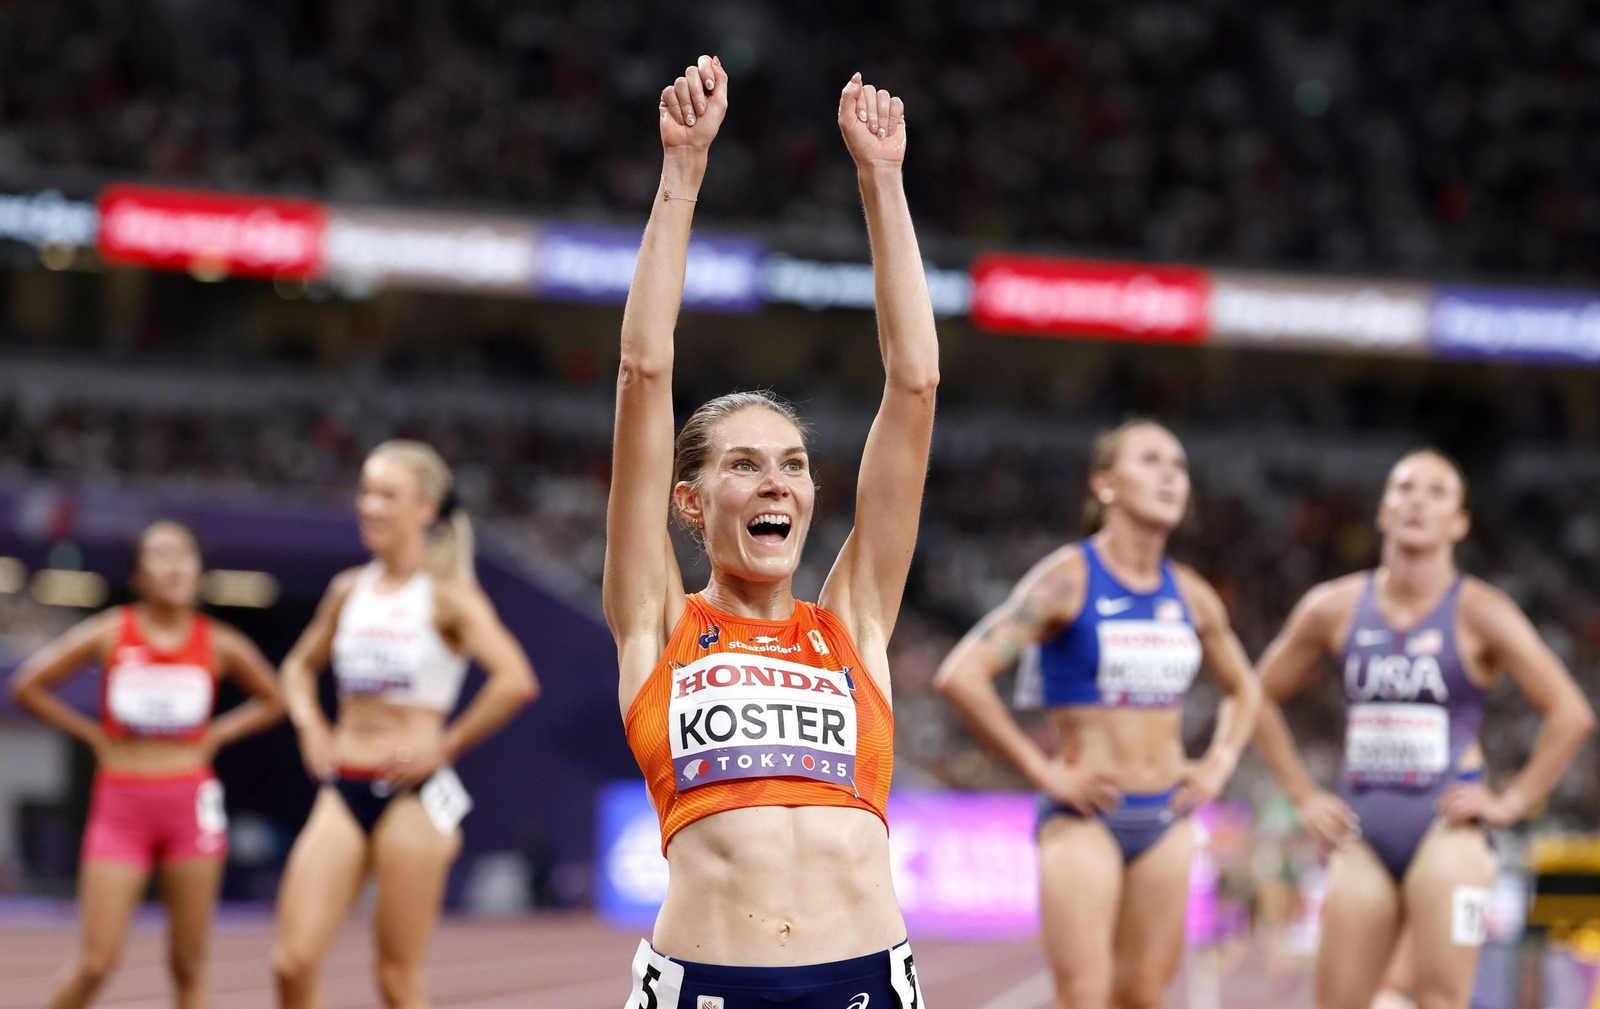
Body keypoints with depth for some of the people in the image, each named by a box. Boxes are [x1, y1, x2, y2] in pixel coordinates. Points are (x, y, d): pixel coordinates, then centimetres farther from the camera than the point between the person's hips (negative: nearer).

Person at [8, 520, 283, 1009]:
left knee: (189, 965, 4)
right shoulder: (109, 634, -2)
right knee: (95, 964, -4)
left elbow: (271, 701, 17)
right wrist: (92, 734, 1)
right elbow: (28, 685, 5)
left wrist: (217, 735, 5)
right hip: (120, 803, -1)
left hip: (190, 803, 1)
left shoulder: (219, 644, 2)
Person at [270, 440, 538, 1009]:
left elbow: (515, 680, -20)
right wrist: (308, 725, 10)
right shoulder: (349, 591, 11)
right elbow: (300, 667, 29)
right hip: (343, 793, 5)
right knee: (292, 962, -6)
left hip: (412, 793, -5)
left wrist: (446, 747, -13)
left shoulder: (447, 597, -6)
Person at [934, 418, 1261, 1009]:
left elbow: (1243, 687, 28)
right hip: (1085, 817, -6)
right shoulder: (1069, 579, -8)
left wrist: (1221, 762, 11)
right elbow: (960, 676, -16)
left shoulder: (1190, 597, 9)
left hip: (1166, 820, 6)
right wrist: (1040, 771, -15)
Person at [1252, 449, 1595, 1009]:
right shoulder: (1333, 608, 4)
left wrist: (1511, 803, -8)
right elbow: (1263, 695, 16)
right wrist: (1303, 795, 9)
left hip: (1446, 830, -4)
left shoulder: (1479, 614, -5)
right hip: (1361, 836, 4)